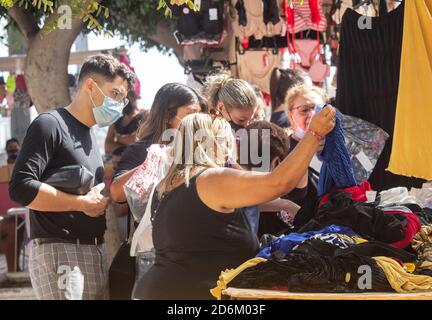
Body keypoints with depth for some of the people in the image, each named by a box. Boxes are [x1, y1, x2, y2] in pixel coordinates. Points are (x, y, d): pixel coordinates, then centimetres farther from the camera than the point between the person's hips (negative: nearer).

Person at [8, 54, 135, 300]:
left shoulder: (91, 136, 21)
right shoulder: (50, 125, -6)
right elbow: (21, 188, -18)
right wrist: (83, 203, -13)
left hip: (96, 252, 8)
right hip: (58, 252, -8)